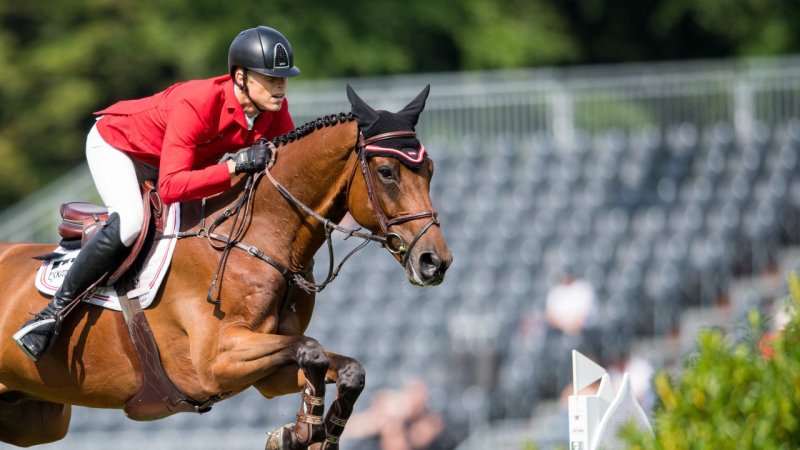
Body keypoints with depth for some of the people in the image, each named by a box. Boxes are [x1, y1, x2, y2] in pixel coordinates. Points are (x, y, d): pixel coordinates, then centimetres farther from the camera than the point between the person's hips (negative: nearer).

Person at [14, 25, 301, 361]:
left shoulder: (274, 107, -22)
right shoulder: (197, 104, -41)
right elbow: (171, 188, -47)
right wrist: (237, 165, -53)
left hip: (175, 156, 8)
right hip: (114, 144, -8)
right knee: (129, 221, -31)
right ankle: (55, 310, -20)